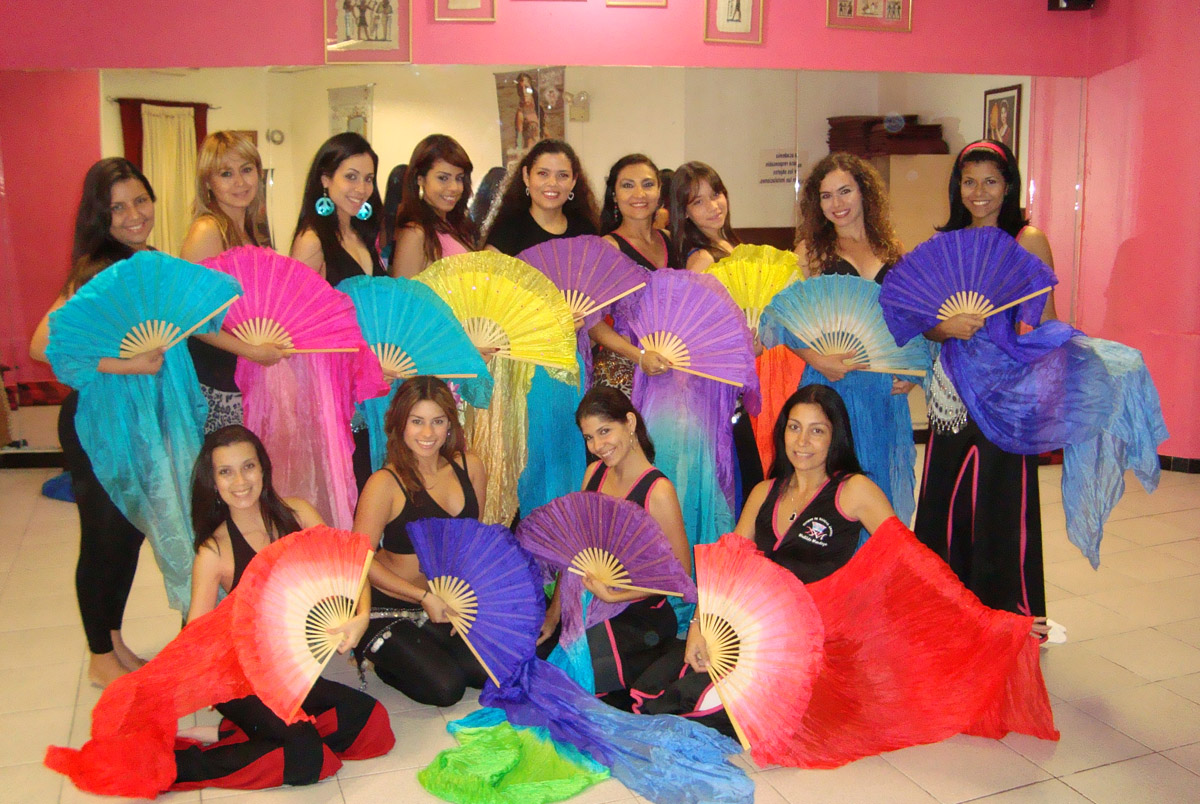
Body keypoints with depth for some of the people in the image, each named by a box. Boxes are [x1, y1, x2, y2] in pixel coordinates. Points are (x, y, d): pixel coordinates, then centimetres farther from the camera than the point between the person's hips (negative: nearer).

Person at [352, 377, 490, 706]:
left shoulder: (469, 467, -3)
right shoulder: (385, 484, -18)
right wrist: (424, 597, -19)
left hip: (447, 603, 6)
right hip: (389, 609, -5)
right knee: (446, 687, -17)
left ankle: (419, 652, 17)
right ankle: (383, 659, 11)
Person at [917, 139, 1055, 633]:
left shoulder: (1028, 240, -1)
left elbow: (1047, 324, -2)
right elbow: (926, 324, 9)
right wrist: (948, 327, -14)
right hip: (953, 391, 4)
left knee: (1001, 504, -1)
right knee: (944, 504, 6)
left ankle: (1010, 615, 16)